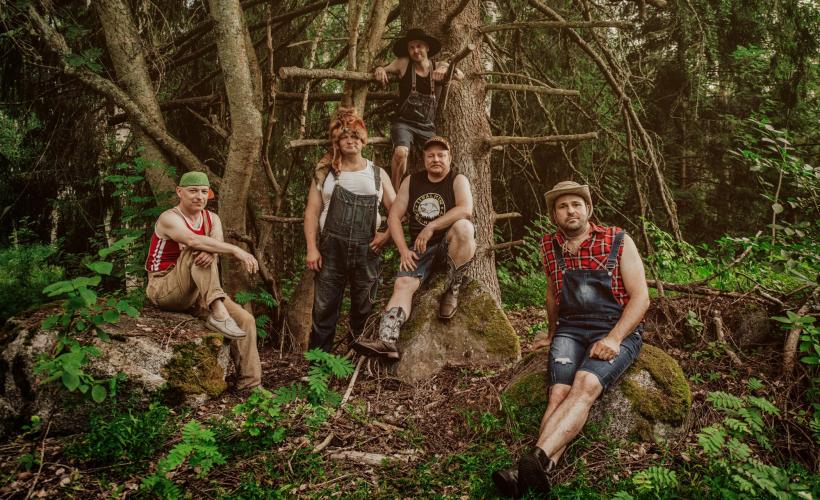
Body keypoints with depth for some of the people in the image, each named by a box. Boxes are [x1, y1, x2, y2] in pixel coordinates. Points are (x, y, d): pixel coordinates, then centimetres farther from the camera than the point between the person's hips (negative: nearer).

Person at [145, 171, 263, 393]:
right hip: (164, 289, -6)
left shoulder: (212, 219, 8)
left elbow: (217, 244, -13)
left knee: (245, 320, -10)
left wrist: (210, 253, -39)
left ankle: (250, 385, -6)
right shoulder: (170, 218, -13)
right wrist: (237, 251, -44)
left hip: (196, 292, 6)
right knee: (198, 249, -31)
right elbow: (193, 240, -35)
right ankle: (218, 314, -42)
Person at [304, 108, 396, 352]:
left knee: (364, 311, 6)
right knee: (324, 309, -1)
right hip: (331, 249, -1)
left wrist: (387, 235, -3)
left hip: (366, 250, 1)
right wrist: (311, 248, -5)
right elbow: (312, 212, 5)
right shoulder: (325, 173, 10)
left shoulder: (377, 174, 12)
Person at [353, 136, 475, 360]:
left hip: (450, 245, -3)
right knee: (403, 284, -22)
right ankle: (387, 340, -35)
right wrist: (404, 250, -9)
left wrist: (431, 227, -27)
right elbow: (394, 216, 4)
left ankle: (451, 291, -20)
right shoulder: (411, 181, 8)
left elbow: (466, 209, -23)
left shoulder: (458, 180, -2)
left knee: (463, 227, -35)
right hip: (421, 249, 3)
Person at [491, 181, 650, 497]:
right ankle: (539, 470, -46)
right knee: (559, 392, -25)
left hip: (617, 331, -3)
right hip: (569, 331, 3)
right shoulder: (550, 247, 11)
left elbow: (640, 298, -4)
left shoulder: (619, 242, 1)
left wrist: (613, 339, -16)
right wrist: (552, 335, 32)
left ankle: (537, 458, -49)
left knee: (584, 385, -32)